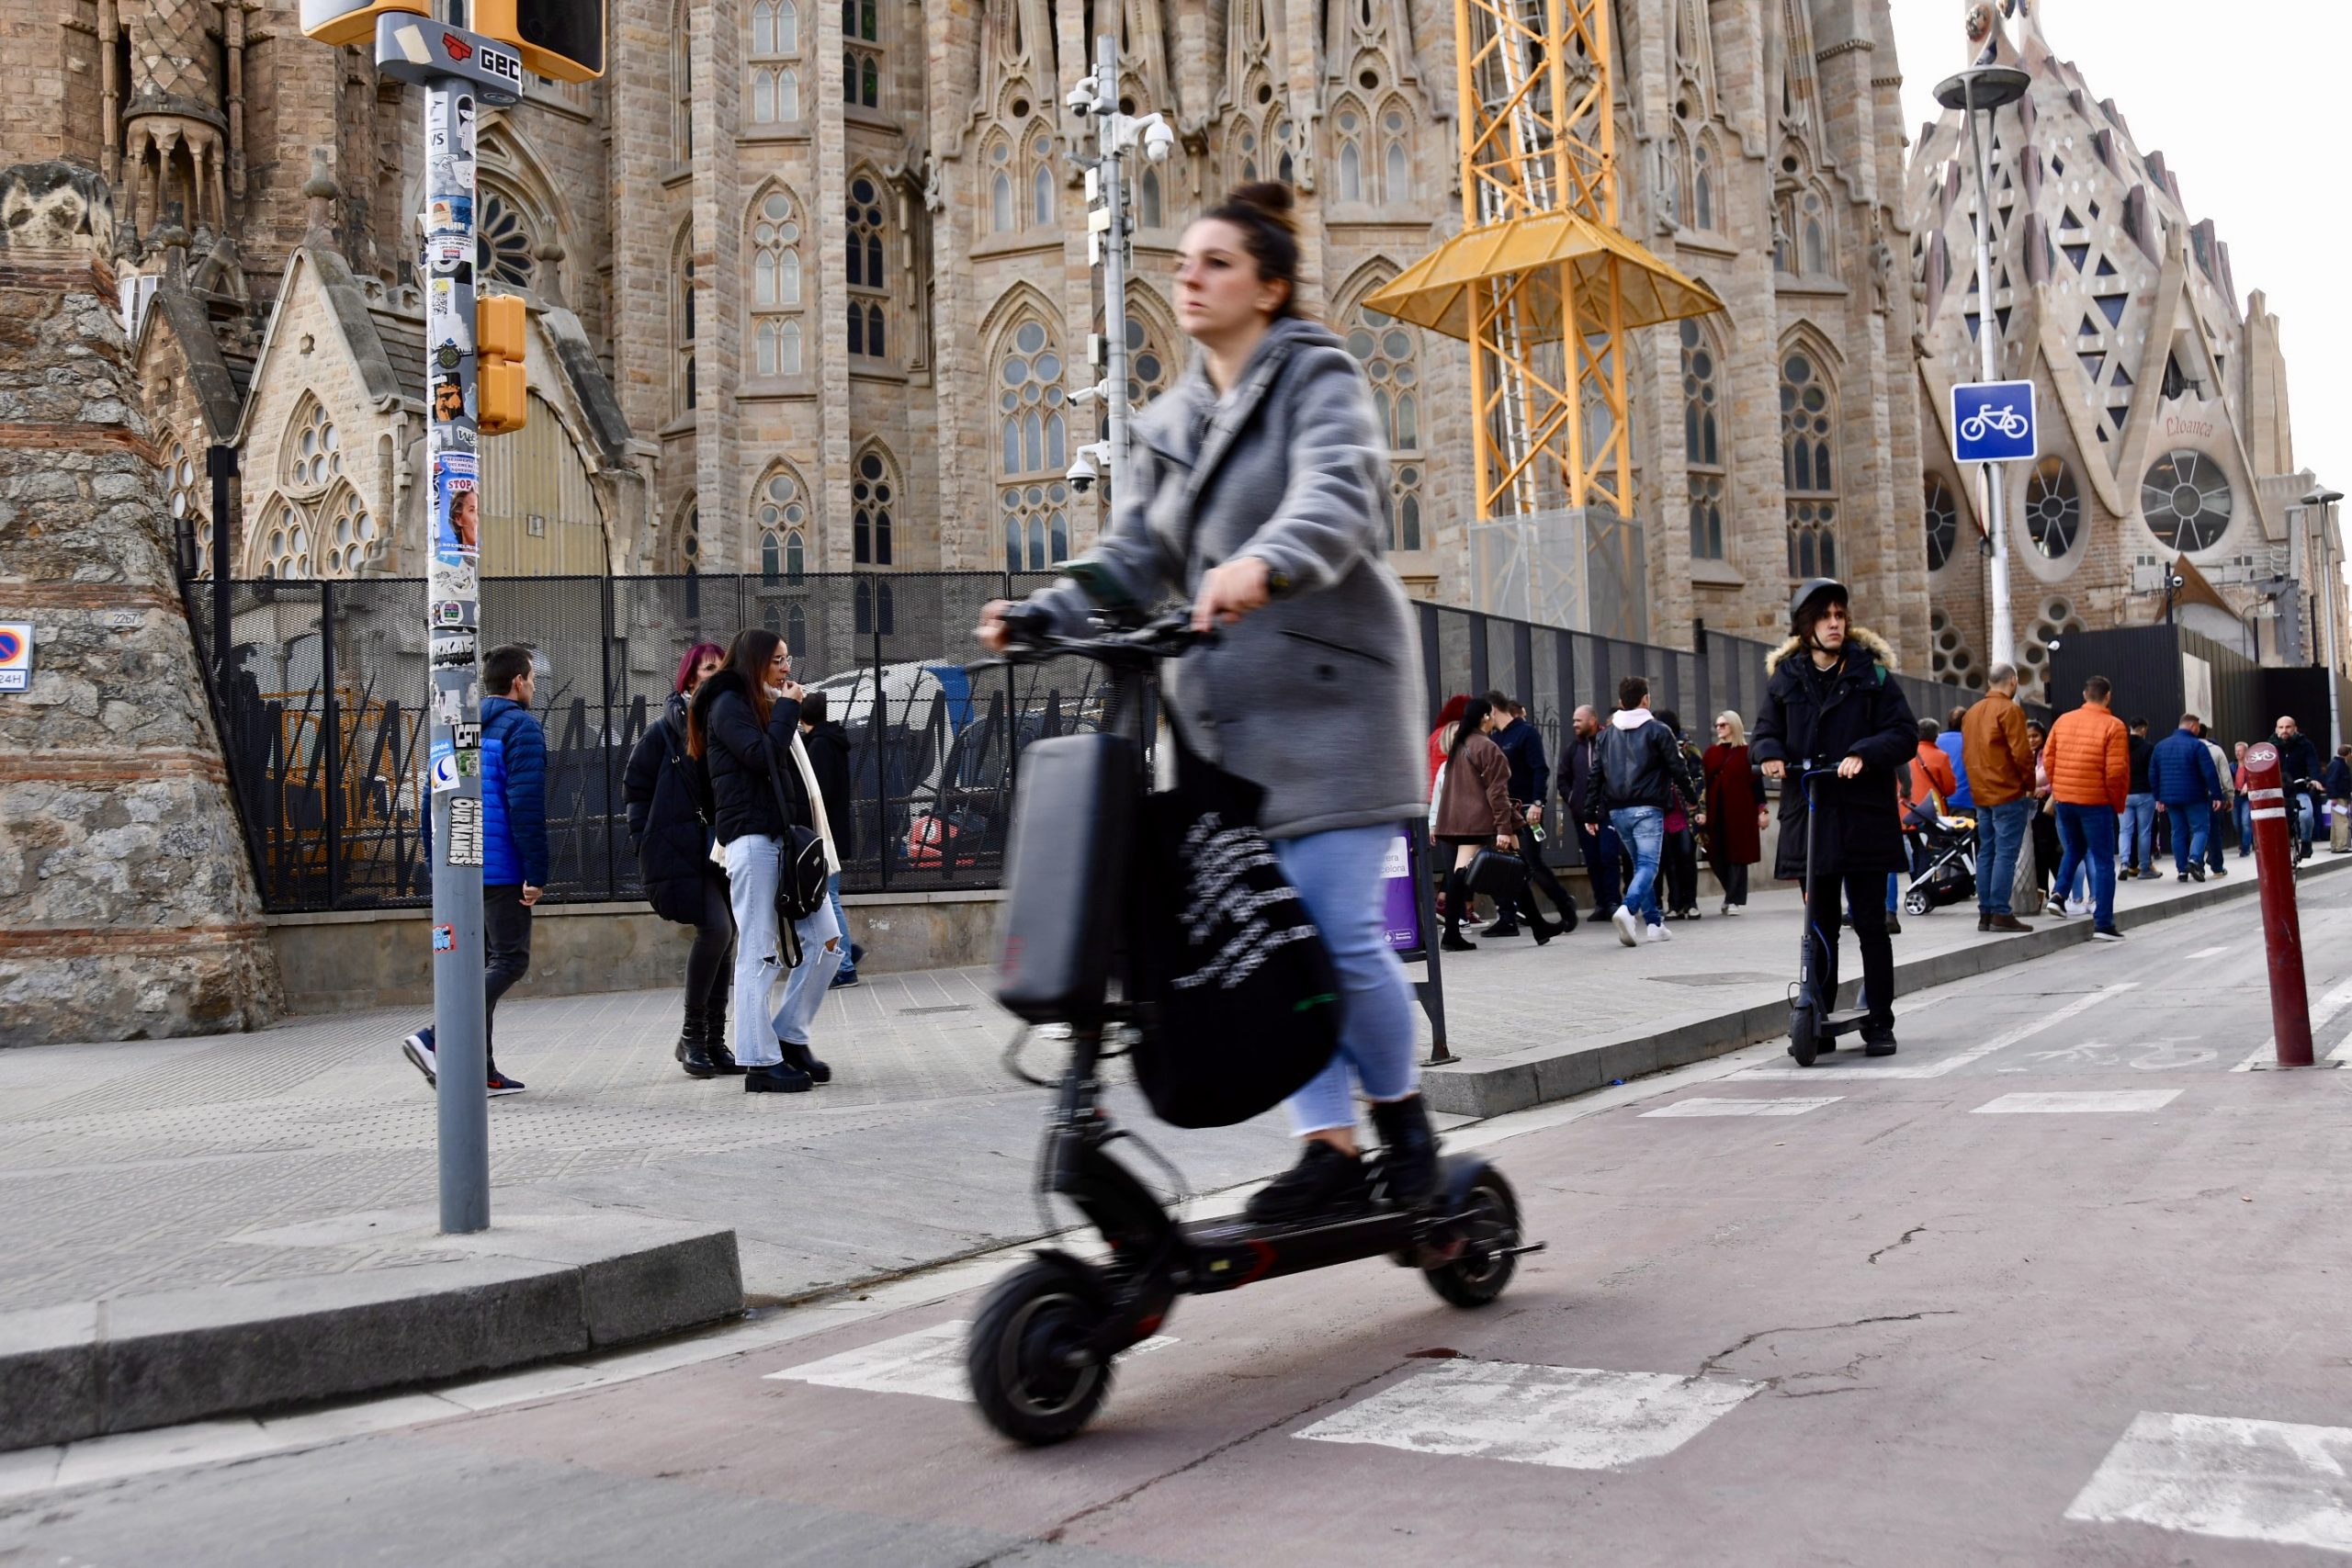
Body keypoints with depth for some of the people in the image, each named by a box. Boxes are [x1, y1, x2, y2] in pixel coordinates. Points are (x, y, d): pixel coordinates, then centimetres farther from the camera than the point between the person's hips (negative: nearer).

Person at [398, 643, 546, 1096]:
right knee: (510, 961, -4)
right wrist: (537, 872, -16)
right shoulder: (521, 728, -8)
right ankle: (433, 1039, -18)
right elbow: (526, 805, -17)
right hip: (501, 867, -8)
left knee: (485, 963, 12)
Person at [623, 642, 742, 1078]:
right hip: (681, 851, -5)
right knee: (715, 929, -19)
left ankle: (715, 1041, 15)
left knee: (724, 938, 6)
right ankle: (692, 1034, -4)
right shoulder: (666, 730, -2)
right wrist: (647, 840, -3)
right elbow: (635, 785, 3)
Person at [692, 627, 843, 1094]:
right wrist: (788, 708, -6)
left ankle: (790, 1037, 15)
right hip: (753, 840, -9)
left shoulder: (767, 706, 23)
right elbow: (763, 756, -17)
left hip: (787, 840, 9)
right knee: (759, 951, -7)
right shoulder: (729, 705, -2)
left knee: (825, 940, 5)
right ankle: (761, 1062, -3)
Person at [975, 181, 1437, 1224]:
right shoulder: (1171, 422, 19)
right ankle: (1328, 1147, 9)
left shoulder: (1318, 378, -1)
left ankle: (1402, 1115, 15)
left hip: (1328, 693, -6)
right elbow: (1134, 559, 11)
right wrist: (1045, 616, -7)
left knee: (1337, 928, -9)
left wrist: (1264, 565, -43)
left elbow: (1336, 495, -22)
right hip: (1228, 712, 6)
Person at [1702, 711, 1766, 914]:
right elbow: (1704, 782, 10)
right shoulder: (1711, 753, 12)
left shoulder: (1747, 753, 0)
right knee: (1716, 856, 2)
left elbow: (1756, 781, -2)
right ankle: (1733, 892, 22)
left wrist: (1762, 810, -7)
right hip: (1716, 811, 4)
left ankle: (1734, 900, 5)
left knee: (1737, 854, -1)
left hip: (1739, 811, -4)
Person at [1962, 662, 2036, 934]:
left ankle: (1985, 913, 10)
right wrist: (2030, 784, -3)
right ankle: (2001, 913, -10)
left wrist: (1979, 784, 15)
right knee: (2006, 853, -7)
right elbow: (2021, 752, -15)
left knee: (1986, 852, 9)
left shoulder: (1972, 713, 13)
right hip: (2009, 794, -7)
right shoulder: (2009, 710, -10)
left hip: (1981, 794, 7)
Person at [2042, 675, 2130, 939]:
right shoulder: (2113, 725, -10)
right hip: (2095, 801, -5)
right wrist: (2118, 804, 0)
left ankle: (2060, 895, 13)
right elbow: (2117, 771, -13)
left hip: (2064, 799, 5)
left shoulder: (2063, 720, 4)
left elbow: (2048, 760, 7)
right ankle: (2102, 924, 1)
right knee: (2103, 861, 3)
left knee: (2073, 849, 28)